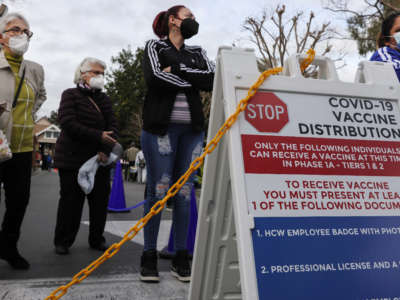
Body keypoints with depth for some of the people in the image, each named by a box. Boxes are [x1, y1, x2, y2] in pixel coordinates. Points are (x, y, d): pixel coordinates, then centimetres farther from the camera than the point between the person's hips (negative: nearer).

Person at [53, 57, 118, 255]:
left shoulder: (104, 99, 16)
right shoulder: (70, 95, 2)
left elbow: (112, 127, 5)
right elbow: (68, 124, -12)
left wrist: (107, 149, -13)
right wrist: (98, 136, -18)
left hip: (100, 159, 4)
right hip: (72, 159, -4)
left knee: (100, 200, 4)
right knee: (71, 201, 1)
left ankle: (97, 239, 19)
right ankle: (62, 242, 17)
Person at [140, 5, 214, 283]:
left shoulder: (197, 52, 21)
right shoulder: (155, 46, 11)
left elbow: (213, 80, 2)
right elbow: (154, 80, -9)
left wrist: (176, 70, -4)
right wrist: (195, 81, -3)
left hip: (192, 129, 4)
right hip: (160, 126, -3)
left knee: (185, 192, 1)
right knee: (158, 190, -6)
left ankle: (181, 257, 10)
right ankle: (149, 256, 6)